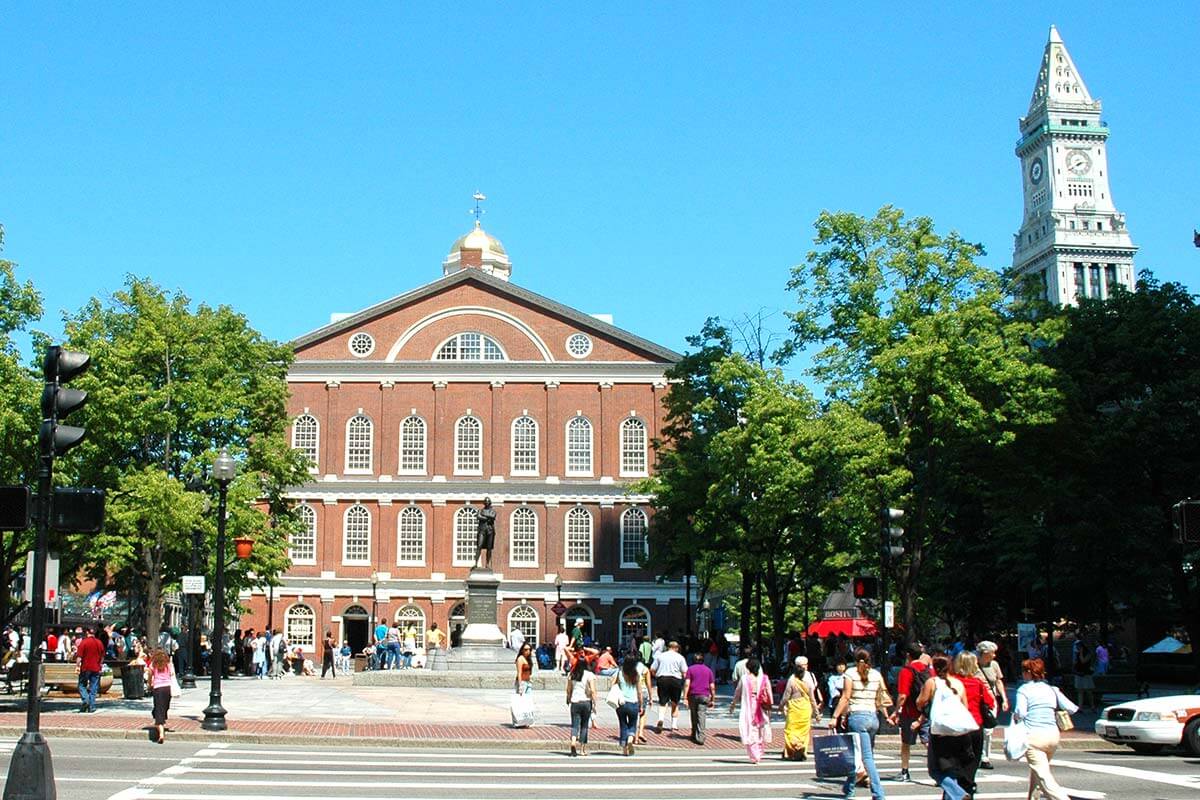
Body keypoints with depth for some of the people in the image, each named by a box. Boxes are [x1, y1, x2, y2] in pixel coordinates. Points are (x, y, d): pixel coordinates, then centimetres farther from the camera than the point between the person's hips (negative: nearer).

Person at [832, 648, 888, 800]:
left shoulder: (850, 673, -2)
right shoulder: (877, 674, 10)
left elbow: (845, 698, -8)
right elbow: (881, 699, 11)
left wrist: (835, 716, -8)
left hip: (857, 716, -5)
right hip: (873, 717, 5)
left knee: (867, 757, -7)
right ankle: (848, 788, 25)